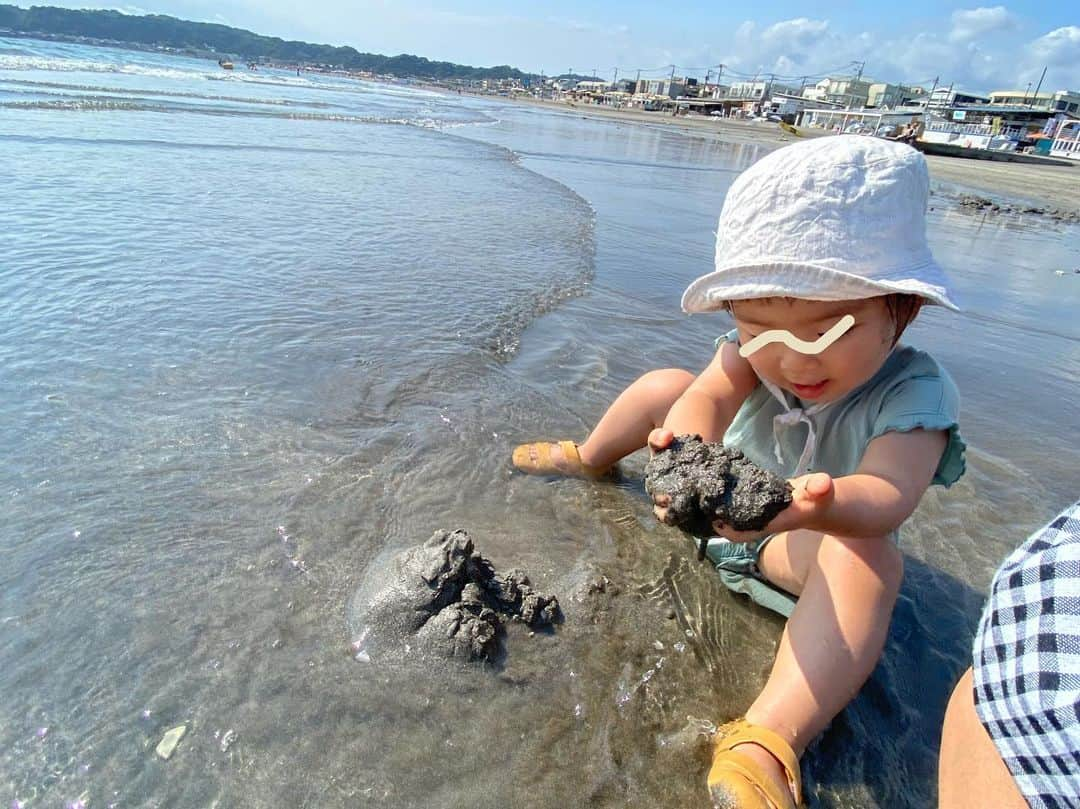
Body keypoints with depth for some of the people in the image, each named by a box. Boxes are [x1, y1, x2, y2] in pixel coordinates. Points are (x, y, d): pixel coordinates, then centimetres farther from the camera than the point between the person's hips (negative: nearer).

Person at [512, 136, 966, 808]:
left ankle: (767, 742, -45)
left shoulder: (911, 393, -29)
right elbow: (708, 397, -35)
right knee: (665, 385, -7)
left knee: (868, 557, -37)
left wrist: (822, 507, -66)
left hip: (802, 543, -3)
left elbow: (889, 496, -43)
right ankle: (588, 461, 21)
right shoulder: (755, 349, -19)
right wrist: (688, 443, -58)